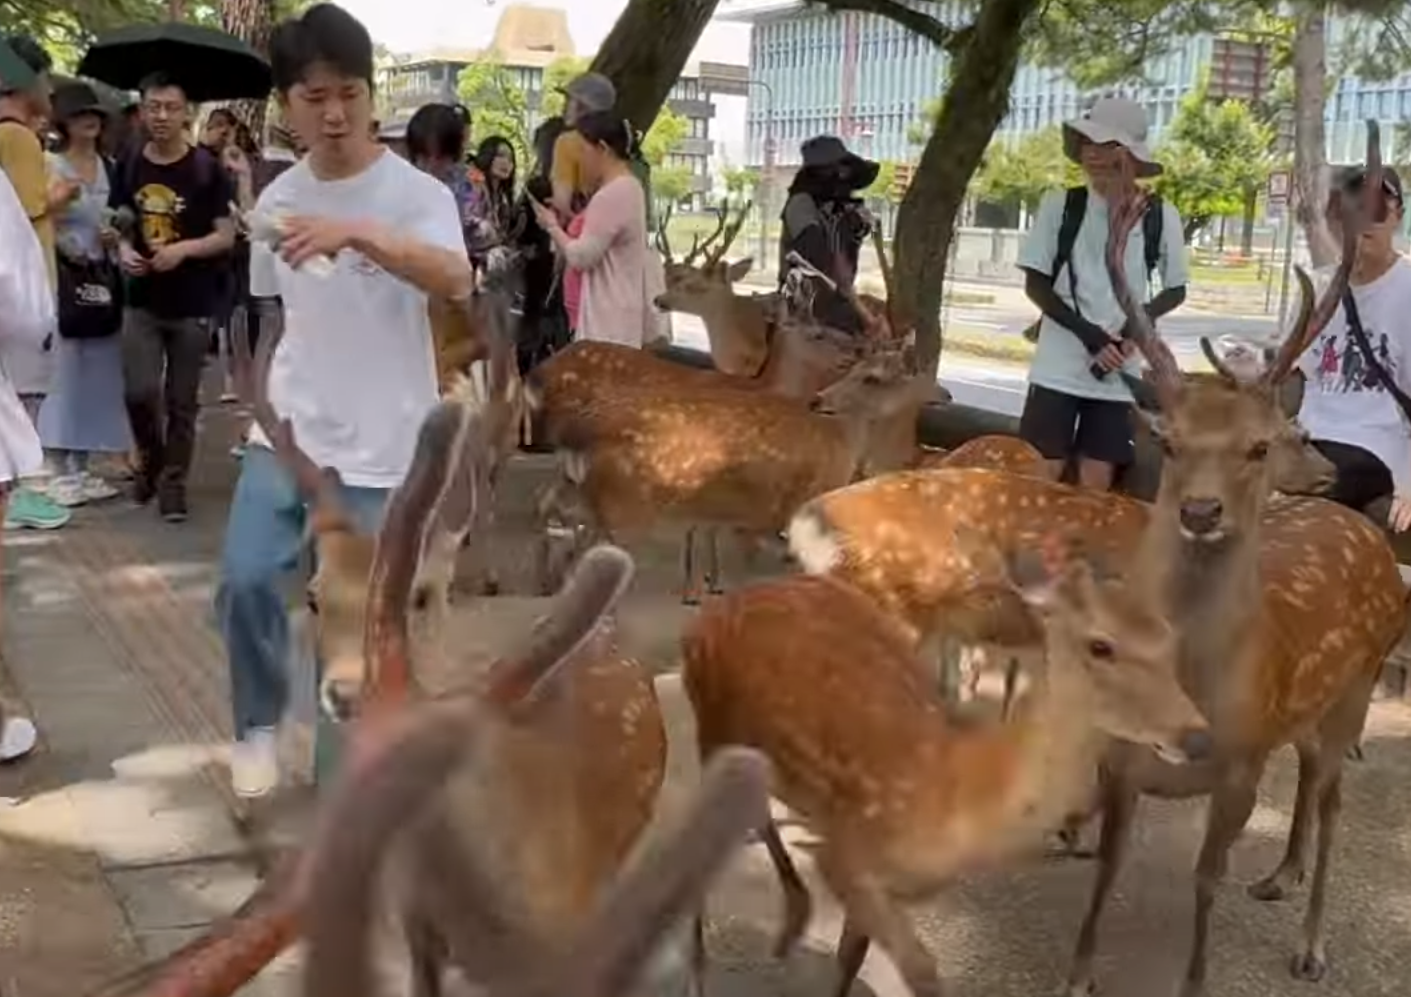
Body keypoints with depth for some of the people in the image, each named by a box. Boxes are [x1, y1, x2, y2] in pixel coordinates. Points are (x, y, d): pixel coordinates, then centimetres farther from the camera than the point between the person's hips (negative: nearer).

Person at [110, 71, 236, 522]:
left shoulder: (206, 169, -6)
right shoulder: (129, 167, 5)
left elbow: (226, 235, -5)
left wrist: (183, 249, -21)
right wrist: (124, 250, -7)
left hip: (193, 304, -2)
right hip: (142, 301, 2)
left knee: (181, 401, 4)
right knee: (140, 392, -8)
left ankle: (173, 481, 17)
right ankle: (150, 457, 21)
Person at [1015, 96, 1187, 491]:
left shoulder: (1160, 216, -2)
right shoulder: (1059, 205, -3)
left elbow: (1175, 290, 9)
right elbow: (1035, 283, 0)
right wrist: (1087, 333, -12)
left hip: (1121, 373, 1)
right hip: (1058, 367, -1)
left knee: (1096, 482, 5)